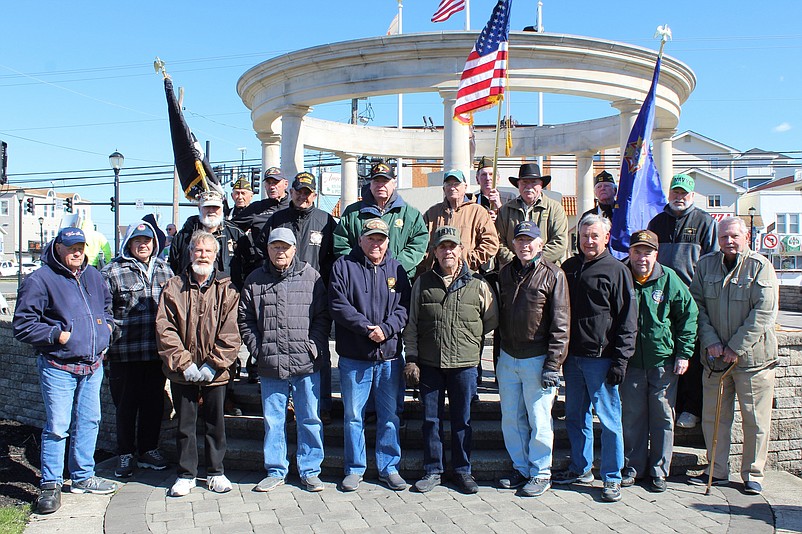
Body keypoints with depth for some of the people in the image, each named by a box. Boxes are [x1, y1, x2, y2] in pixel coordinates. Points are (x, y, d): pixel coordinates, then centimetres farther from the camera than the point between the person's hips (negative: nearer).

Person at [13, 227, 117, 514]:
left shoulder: (93, 276, 11)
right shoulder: (39, 280, -9)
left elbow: (106, 306, 29)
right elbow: (22, 326, -9)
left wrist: (106, 326, 12)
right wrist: (57, 335, -17)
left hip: (93, 364, 6)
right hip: (58, 367, -6)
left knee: (89, 421, 13)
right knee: (57, 426, -3)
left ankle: (83, 477, 27)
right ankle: (50, 485, 13)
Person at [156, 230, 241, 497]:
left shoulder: (227, 289, -1)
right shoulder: (173, 287, 1)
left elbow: (230, 332, -5)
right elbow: (165, 330, -4)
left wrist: (213, 364, -12)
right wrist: (184, 363, -11)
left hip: (215, 372, 0)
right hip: (182, 372, 0)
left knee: (215, 423, 11)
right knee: (185, 423, 10)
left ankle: (216, 472, 26)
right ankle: (186, 474, 25)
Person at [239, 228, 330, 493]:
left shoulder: (310, 277, 3)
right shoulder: (255, 280, 7)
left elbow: (323, 316, 3)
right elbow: (245, 320, 9)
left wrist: (314, 348, -7)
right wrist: (258, 350, 0)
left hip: (306, 364, -1)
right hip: (270, 367, 2)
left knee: (310, 419, 7)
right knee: (273, 421, 12)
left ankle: (310, 471, 21)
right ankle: (275, 471, 27)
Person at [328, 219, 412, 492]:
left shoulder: (396, 268, 9)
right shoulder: (344, 266, 2)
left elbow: (405, 306, 2)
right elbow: (338, 305, -8)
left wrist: (386, 329, -14)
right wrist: (367, 328, -16)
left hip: (390, 356, 2)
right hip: (354, 357, -2)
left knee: (390, 415, 10)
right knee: (353, 416, 7)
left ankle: (389, 468, 24)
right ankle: (354, 469, 21)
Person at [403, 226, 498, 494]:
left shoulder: (477, 284, 1)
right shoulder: (423, 283, 4)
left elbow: (491, 321, 13)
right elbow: (412, 324, 6)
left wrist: (470, 338, 11)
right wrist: (412, 359, 1)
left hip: (464, 364, -1)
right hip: (429, 364, 1)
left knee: (462, 420, 9)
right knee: (431, 419, 9)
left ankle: (462, 471, 24)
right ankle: (432, 471, 23)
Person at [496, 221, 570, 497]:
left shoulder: (553, 275, -7)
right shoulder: (505, 273, 10)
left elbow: (560, 324, -10)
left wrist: (553, 365, -14)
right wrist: (498, 356, 13)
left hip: (537, 359, -5)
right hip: (508, 358, 5)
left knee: (539, 420, 4)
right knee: (511, 418, 12)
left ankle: (541, 473, 20)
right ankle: (521, 468, 28)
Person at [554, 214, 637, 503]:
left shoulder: (617, 270, -4)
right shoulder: (569, 267, 12)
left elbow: (628, 319, -6)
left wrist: (620, 360, -12)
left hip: (601, 357, -5)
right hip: (572, 356, 6)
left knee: (609, 419, 1)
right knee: (575, 416, 14)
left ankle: (612, 478, 14)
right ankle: (581, 469, 29)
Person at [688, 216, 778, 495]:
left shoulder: (760, 266, -7)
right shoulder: (705, 265, 4)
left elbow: (764, 313, -12)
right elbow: (697, 305, 4)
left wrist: (736, 347, -15)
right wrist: (710, 341, -8)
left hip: (753, 356, -3)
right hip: (715, 357, 3)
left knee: (755, 420, 6)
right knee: (713, 417, 10)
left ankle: (753, 474, 22)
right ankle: (718, 471, 24)